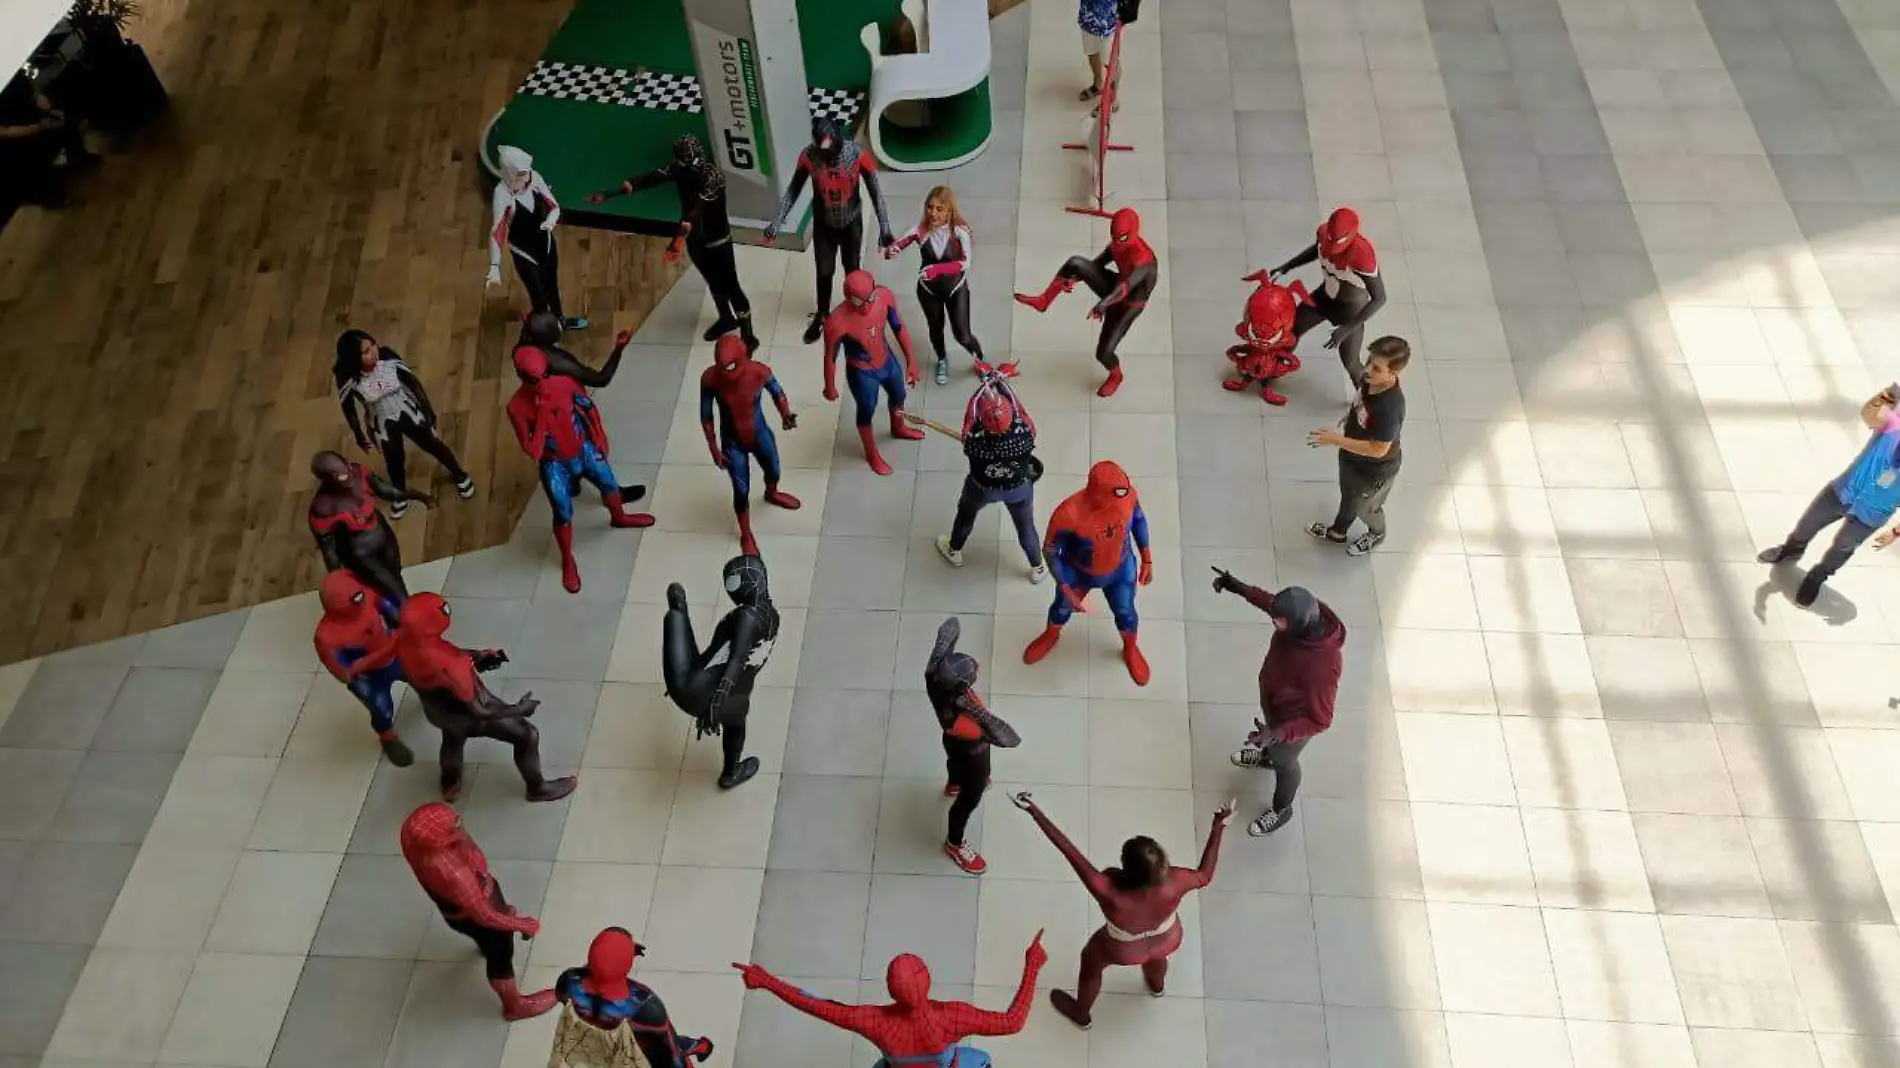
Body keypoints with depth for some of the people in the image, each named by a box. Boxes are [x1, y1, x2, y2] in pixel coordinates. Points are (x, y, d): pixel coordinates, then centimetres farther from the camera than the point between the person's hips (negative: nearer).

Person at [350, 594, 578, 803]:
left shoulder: (403, 640, -28)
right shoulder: (446, 668, -47)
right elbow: (478, 712, -34)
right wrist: (520, 708, -15)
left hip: (437, 710, 6)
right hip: (466, 713, -6)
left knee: (453, 739, 39)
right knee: (526, 735, 16)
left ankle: (450, 785, 67)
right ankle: (538, 788, 41)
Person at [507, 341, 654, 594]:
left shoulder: (563, 383, -20)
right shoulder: (516, 407, -26)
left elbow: (589, 408, -1)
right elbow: (530, 449, -26)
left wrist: (599, 441, 4)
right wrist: (541, 415, -36)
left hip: (584, 449, 4)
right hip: (555, 464, -3)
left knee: (609, 484, 24)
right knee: (563, 514, 7)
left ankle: (619, 517, 59)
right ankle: (568, 562, 32)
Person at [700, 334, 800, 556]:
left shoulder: (759, 371, -28)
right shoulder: (710, 378, -29)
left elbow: (778, 393, -6)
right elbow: (706, 416, -14)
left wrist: (785, 415, -25)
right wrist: (714, 448, -10)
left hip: (760, 434, 2)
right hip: (732, 443, -2)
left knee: (773, 471, 28)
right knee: (741, 491, 11)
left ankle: (772, 494, 67)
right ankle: (746, 536, 37)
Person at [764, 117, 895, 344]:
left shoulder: (857, 154, -28)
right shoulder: (808, 156, -25)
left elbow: (875, 192, -19)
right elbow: (793, 191, -10)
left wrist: (884, 230, -25)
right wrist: (776, 223, -13)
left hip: (851, 223, -1)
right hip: (823, 224, 1)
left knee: (852, 269, 18)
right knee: (824, 272, 15)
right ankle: (821, 315, 41)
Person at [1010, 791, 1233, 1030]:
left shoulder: (1109, 892, -47)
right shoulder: (1173, 883, -40)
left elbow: (1069, 850, -45)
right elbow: (1205, 875, -18)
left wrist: (1033, 810, -41)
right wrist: (1219, 826, -17)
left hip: (1125, 952, -2)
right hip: (1168, 941, 2)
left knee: (1091, 962, 31)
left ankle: (1081, 1014, 59)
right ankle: (1157, 985, 73)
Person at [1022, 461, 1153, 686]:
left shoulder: (1127, 494, -31)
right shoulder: (1068, 514, -41)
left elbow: (1138, 519, -6)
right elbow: (1050, 551, -23)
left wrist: (1146, 559, -1)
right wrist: (1066, 590, -22)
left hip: (1120, 569, 2)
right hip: (1077, 573, -2)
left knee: (1125, 613, 24)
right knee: (1062, 608, 27)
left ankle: (1131, 650, 58)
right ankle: (1051, 636, 62)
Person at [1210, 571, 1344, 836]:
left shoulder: (1322, 666, -47)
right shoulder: (1308, 613, -27)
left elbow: (1319, 720, -34)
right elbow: (1271, 602, -2)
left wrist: (1278, 733, -43)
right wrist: (1240, 588, -3)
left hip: (1293, 718, -6)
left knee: (1284, 761, 25)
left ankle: (1281, 810, 57)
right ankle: (1267, 756, 73)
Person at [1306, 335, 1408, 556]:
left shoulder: (1390, 408, -44)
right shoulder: (1370, 379, -20)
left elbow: (1378, 449, -35)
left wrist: (1336, 440, -34)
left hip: (1374, 470, -7)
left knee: (1364, 507, 25)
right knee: (1348, 495, 32)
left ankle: (1376, 534, 58)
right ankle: (1337, 532, 60)